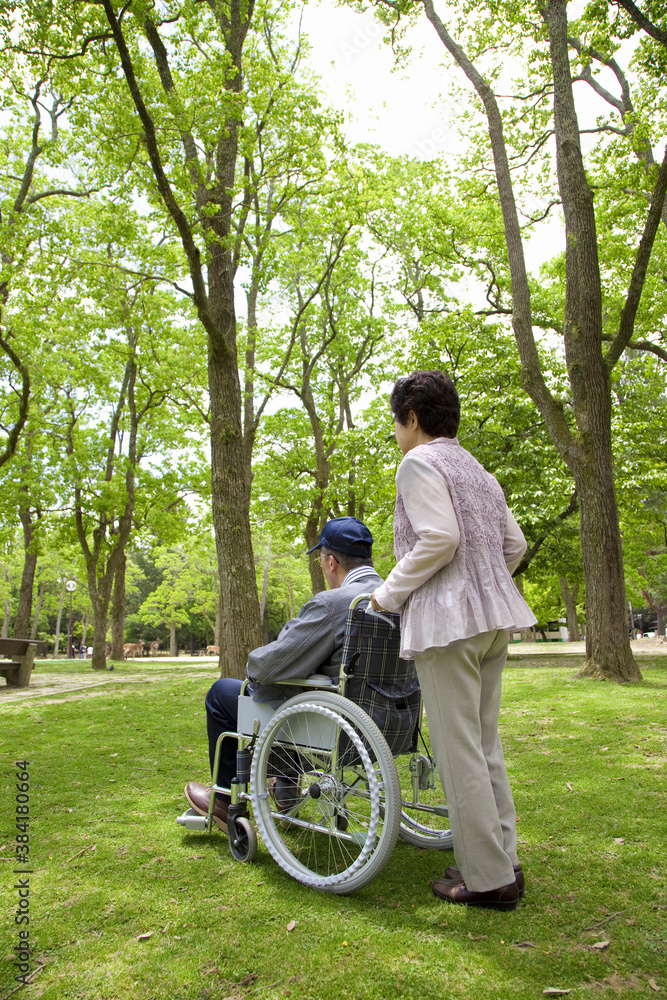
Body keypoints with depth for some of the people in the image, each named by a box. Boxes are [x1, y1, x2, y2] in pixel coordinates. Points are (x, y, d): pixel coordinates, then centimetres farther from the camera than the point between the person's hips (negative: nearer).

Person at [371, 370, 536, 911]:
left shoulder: (420, 463, -7)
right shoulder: (480, 471, 19)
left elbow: (439, 539, -19)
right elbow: (515, 544, 17)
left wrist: (388, 593, -10)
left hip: (447, 620, -9)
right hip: (493, 619, 9)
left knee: (459, 750, -1)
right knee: (485, 744, 15)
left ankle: (488, 877, 8)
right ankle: (503, 862, 23)